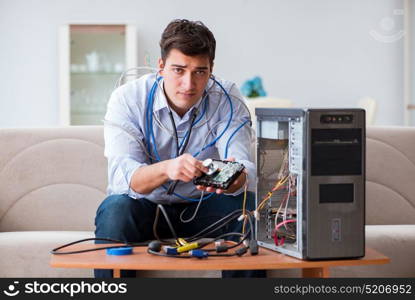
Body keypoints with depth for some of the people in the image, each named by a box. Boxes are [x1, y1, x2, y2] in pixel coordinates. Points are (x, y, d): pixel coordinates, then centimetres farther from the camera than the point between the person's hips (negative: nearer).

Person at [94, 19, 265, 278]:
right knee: (115, 209, -33)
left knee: (248, 207, -27)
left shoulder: (227, 100, -11)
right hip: (145, 207, -1)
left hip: (201, 208, 1)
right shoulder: (127, 99, -16)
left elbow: (245, 167, -22)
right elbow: (122, 176, -28)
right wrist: (166, 169, -50)